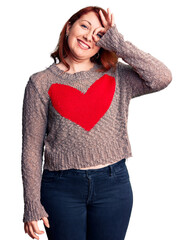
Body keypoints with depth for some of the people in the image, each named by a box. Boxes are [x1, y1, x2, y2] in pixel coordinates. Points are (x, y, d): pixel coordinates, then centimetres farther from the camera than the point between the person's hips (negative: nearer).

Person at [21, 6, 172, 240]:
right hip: (62, 188, -1)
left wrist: (118, 43, -8)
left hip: (113, 185, 2)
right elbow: (31, 148, -1)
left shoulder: (117, 76, 6)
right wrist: (32, 205, -4)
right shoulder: (41, 82, 0)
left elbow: (162, 78, -12)